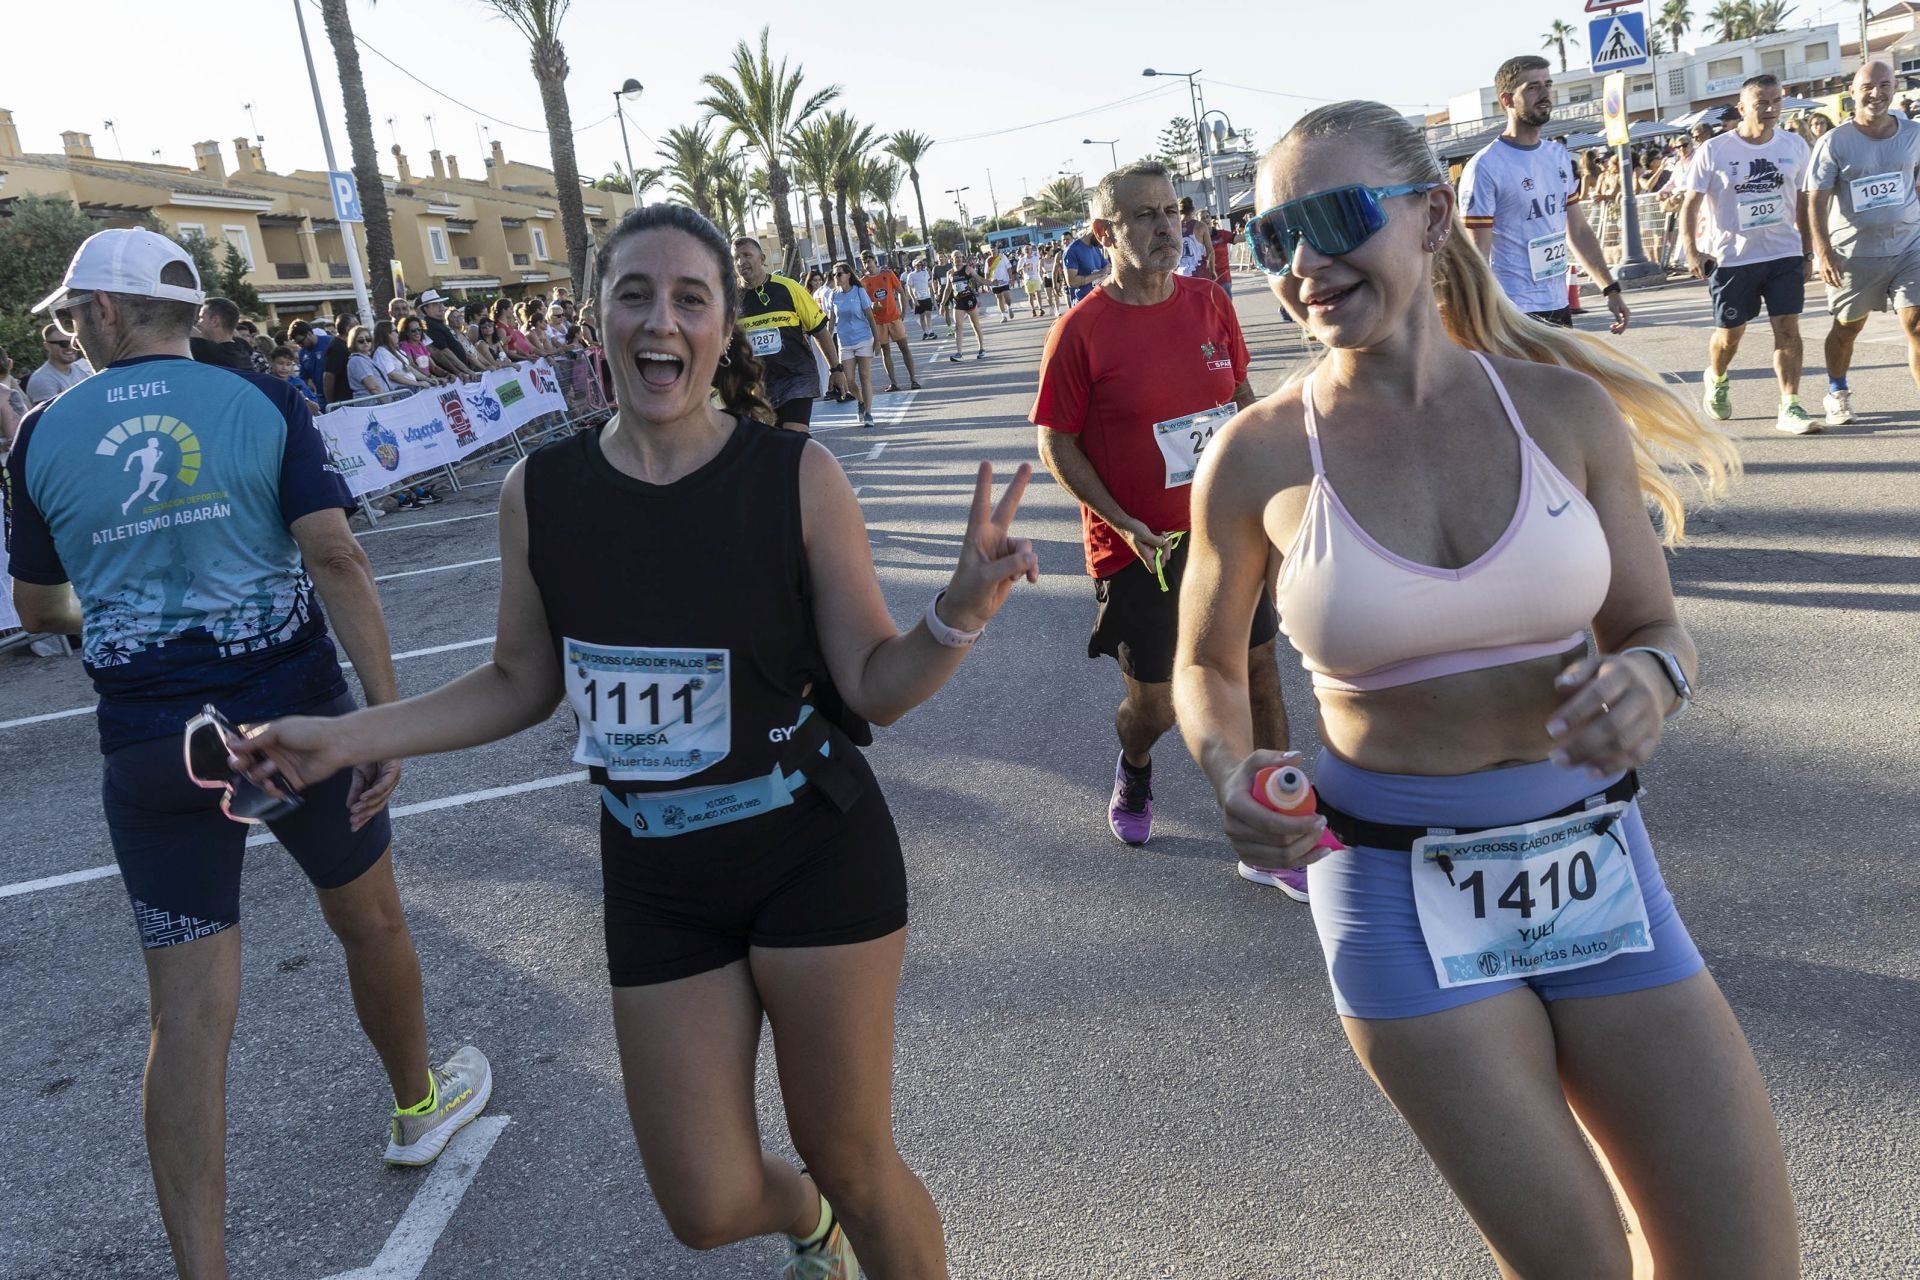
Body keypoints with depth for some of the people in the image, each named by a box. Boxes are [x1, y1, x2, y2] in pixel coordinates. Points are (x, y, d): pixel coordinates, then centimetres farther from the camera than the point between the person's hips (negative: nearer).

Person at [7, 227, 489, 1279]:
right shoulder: (262, 402, -4)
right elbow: (334, 558, -15)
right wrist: (387, 712, -15)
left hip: (148, 745, 1)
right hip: (291, 711, -1)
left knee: (186, 1007, 5)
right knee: (369, 920, 21)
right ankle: (419, 1106, 43)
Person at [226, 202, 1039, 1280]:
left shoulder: (797, 475, -12)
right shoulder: (539, 492, -4)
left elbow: (875, 686, -9)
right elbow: (525, 684, 8)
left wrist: (961, 614, -28)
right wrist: (344, 738, 2)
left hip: (815, 861, -2)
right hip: (659, 882, 3)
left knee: (854, 1165, 10)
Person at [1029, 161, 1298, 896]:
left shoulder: (1210, 304, 1)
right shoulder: (1080, 330, -13)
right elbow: (1057, 445, -9)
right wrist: (1125, 524, -18)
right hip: (1139, 550, -4)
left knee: (1259, 674, 6)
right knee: (1155, 705, 7)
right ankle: (1133, 768, 45)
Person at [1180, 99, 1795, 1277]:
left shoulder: (1563, 408, -5)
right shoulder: (1258, 456, -9)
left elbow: (1653, 628, 6)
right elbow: (1208, 663, 6)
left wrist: (1647, 682, -17)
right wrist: (1233, 777, -14)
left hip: (1597, 867, 3)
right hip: (1403, 892, -2)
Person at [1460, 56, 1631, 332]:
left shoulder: (1558, 155, 11)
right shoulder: (1485, 167, -12)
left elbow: (1577, 229, 19)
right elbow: (1477, 254, -14)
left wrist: (1610, 288, 16)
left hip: (1560, 306, 8)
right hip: (1516, 312, -8)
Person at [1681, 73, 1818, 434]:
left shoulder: (1794, 146, 2)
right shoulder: (1714, 152, -9)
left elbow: (1802, 201, 11)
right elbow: (1690, 204, -5)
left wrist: (1807, 251, 10)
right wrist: (1692, 251, -16)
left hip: (1784, 254, 2)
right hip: (1732, 257, -2)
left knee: (1788, 328, -7)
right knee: (1729, 333, 10)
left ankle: (1790, 407, -4)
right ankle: (1716, 380, 41)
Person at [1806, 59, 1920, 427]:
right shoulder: (1834, 143, -7)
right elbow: (1816, 200, -10)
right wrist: (1822, 251, -20)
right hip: (1854, 254, -2)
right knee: (1847, 326, 13)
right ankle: (1837, 394, 34)